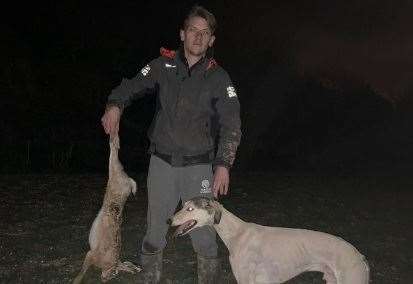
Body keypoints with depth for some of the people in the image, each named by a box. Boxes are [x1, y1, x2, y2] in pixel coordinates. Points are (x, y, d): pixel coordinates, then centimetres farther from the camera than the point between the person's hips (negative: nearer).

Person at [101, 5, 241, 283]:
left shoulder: (218, 77, -2)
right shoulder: (163, 65, 2)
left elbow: (231, 124, -9)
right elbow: (131, 87, 10)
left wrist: (223, 163, -21)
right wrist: (115, 105, -13)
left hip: (199, 166, -1)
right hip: (162, 163, 2)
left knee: (204, 237, 2)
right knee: (154, 233, 12)